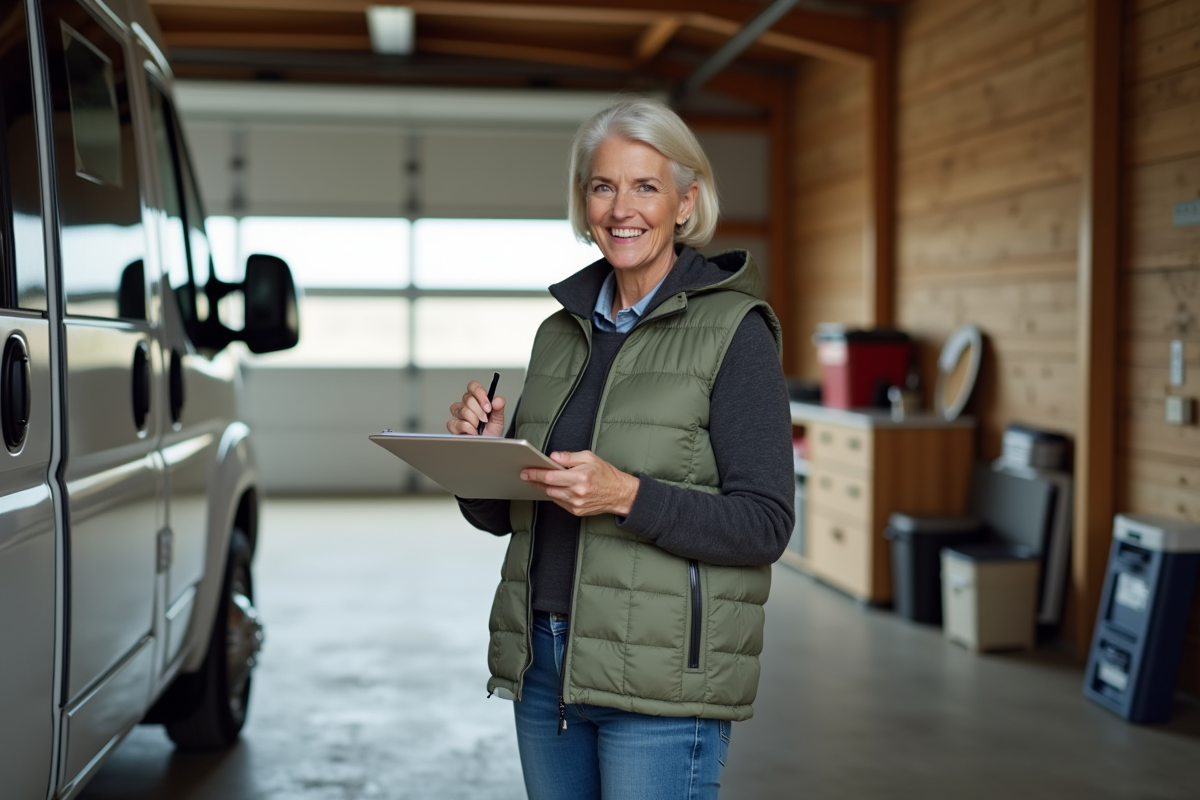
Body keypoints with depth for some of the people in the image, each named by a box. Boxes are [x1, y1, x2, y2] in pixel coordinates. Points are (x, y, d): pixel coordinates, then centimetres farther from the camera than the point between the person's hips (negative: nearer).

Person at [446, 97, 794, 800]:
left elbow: (766, 524, -13)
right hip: (544, 663, 6)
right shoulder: (561, 332, 11)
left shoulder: (733, 332, -7)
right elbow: (503, 514, 15)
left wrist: (627, 496, -25)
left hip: (663, 681, -6)